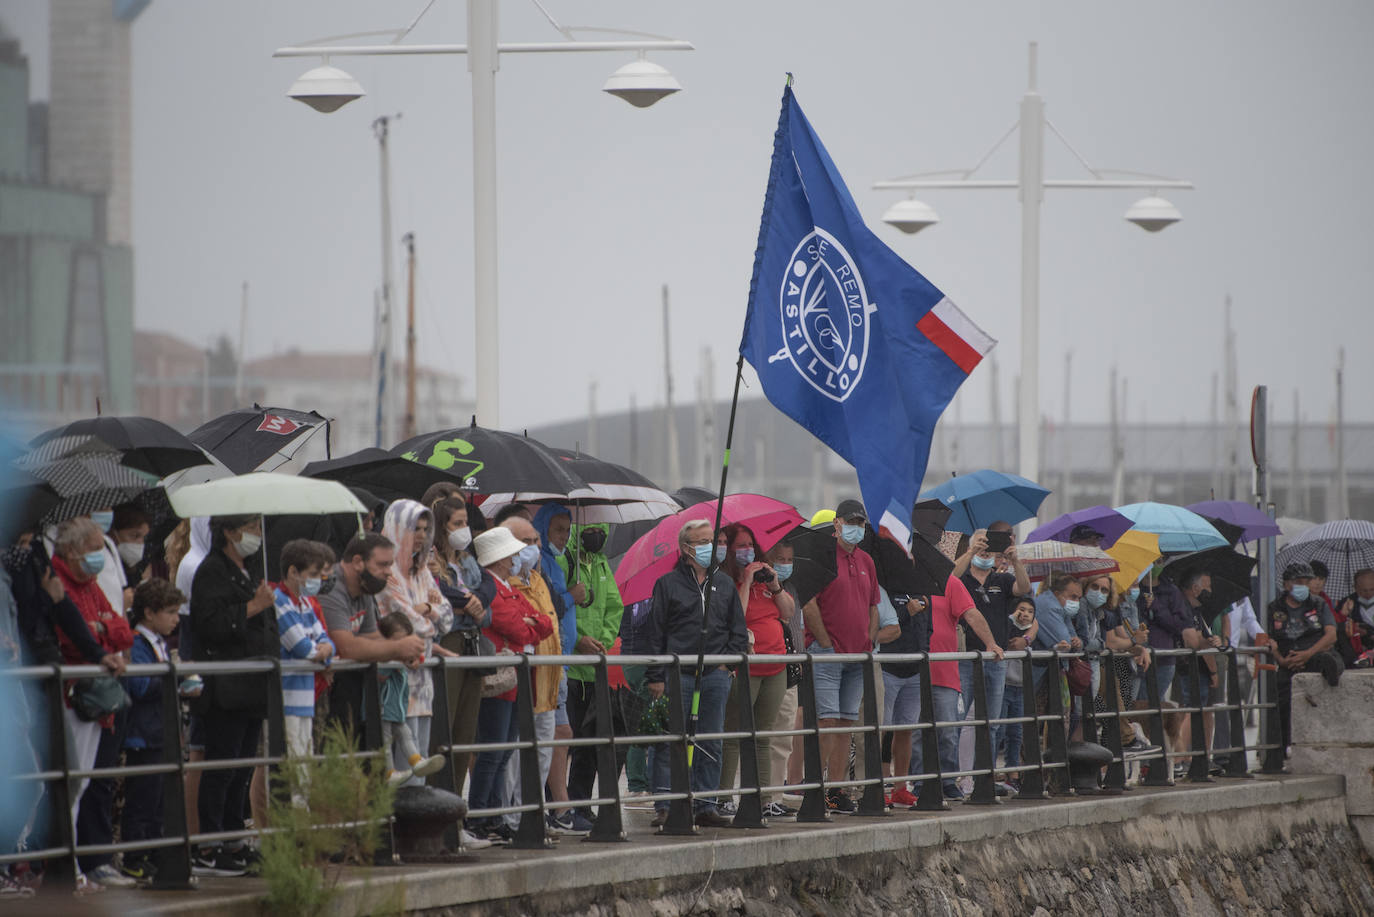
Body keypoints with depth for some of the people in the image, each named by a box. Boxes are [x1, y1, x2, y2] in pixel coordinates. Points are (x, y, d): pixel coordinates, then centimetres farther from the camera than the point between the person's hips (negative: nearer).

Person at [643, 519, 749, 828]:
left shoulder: (724, 585, 15)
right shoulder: (668, 584, 4)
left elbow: (738, 631, 19)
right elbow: (654, 633, 1)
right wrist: (655, 677, -6)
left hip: (715, 675, 4)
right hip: (678, 674, -4)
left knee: (711, 744, 5)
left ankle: (705, 806, 10)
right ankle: (664, 806, -5)